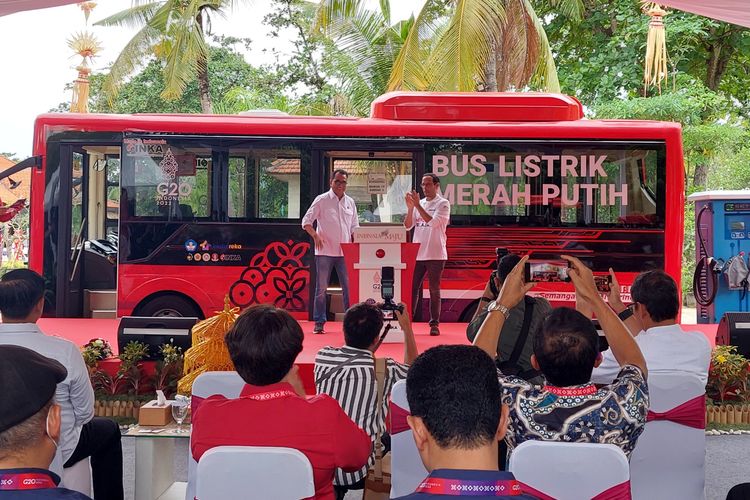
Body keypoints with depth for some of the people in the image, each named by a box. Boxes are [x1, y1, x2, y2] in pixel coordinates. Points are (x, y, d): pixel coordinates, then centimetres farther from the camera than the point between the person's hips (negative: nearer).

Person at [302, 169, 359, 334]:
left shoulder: (350, 202, 12)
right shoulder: (322, 200, -1)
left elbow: (354, 227, 18)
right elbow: (306, 221, -4)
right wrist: (315, 235, -21)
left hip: (345, 252, 4)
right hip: (325, 251, -4)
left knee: (349, 287, 1)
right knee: (321, 288, 1)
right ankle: (319, 322, 7)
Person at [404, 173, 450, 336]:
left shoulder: (443, 204, -3)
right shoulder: (418, 203, 12)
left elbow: (433, 222, -18)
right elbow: (407, 226, 7)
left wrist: (417, 205, -19)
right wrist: (410, 208, -7)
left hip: (435, 255, -4)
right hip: (417, 254, 5)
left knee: (434, 290, 2)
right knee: (412, 289, 4)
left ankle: (434, 324, 7)